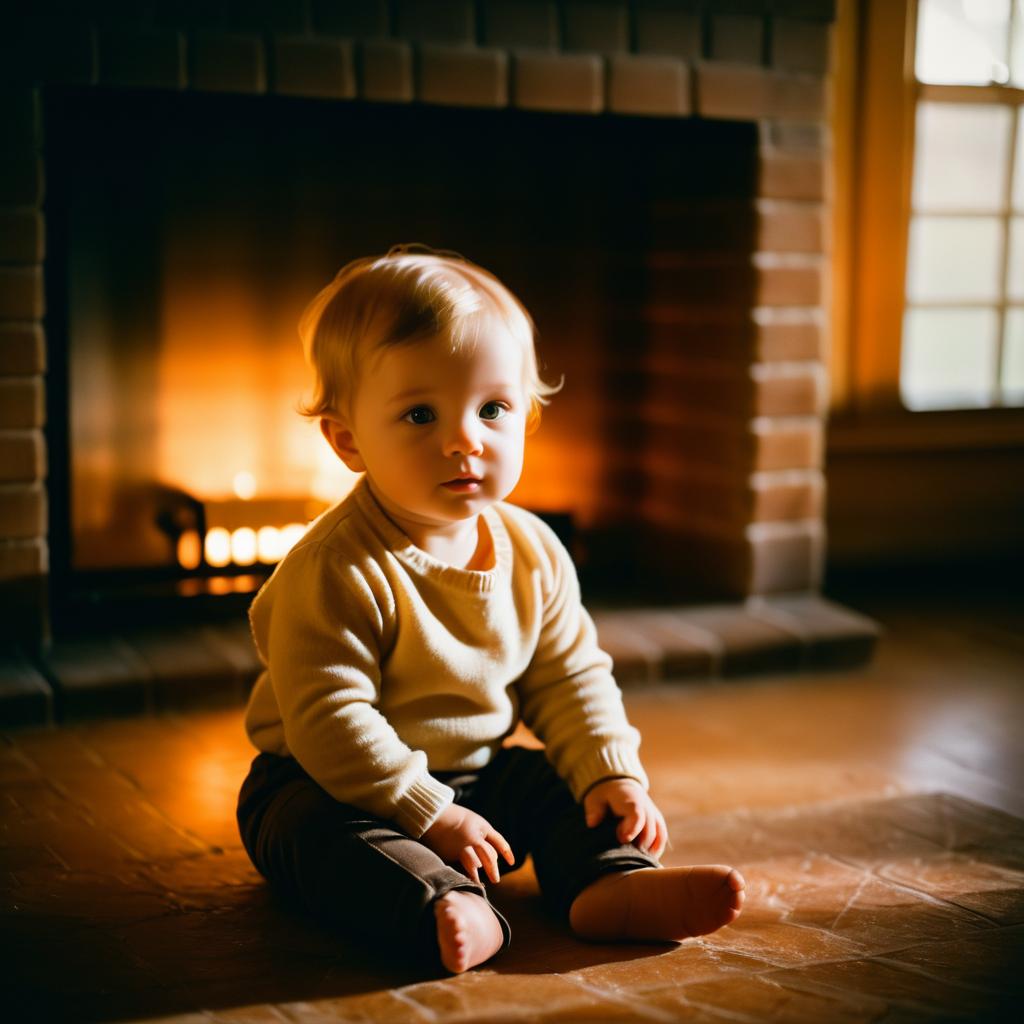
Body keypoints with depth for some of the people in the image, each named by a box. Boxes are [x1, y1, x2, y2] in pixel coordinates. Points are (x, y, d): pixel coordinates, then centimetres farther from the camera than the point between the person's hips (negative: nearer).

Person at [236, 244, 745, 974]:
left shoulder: (533, 553, -5)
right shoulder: (335, 571, -27)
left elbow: (567, 677, 5)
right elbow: (328, 721, -27)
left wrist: (613, 773, -9)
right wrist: (428, 814, -26)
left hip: (477, 774, 6)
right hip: (327, 782, -6)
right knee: (325, 832, -33)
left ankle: (612, 887, -30)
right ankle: (442, 909, -55)